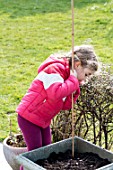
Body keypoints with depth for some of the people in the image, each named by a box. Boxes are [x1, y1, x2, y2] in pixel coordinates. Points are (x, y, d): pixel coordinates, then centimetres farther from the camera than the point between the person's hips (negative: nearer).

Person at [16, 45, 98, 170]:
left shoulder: (69, 76, 7)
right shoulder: (54, 69, -21)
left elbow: (65, 106, 4)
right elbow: (56, 93, -39)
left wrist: (75, 89, -10)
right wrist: (74, 81, -26)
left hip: (44, 120, 9)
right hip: (29, 116, -9)